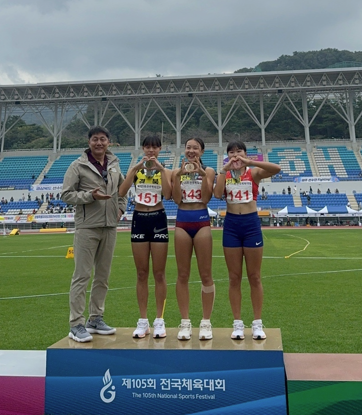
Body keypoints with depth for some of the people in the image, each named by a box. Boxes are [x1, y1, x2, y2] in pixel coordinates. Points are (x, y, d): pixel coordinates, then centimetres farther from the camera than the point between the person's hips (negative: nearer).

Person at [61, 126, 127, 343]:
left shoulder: (114, 164, 10)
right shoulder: (78, 165, -5)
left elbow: (122, 188, 23)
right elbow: (66, 194, -7)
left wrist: (121, 208, 9)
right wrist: (90, 196, -19)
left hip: (110, 227, 6)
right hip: (87, 227, -5)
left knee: (103, 276, 11)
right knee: (82, 276, -4)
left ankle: (96, 319, 24)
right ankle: (76, 324, 5)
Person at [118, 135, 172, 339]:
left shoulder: (165, 171, 3)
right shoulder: (135, 170, 6)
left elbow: (168, 195, -16)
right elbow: (121, 192, -11)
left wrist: (160, 168, -18)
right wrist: (136, 168, -17)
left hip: (158, 220, -1)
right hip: (139, 220, 2)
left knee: (159, 273, 3)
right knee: (142, 273, 7)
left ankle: (159, 320, 13)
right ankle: (143, 321, 16)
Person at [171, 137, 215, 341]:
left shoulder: (208, 171, 3)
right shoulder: (177, 171, 9)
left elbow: (206, 198, -8)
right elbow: (176, 199, -3)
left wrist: (202, 174, -16)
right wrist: (179, 175, -12)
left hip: (202, 221, -2)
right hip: (182, 222, 2)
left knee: (206, 274, 1)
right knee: (183, 275, 5)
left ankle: (206, 322, 12)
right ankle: (185, 322, 14)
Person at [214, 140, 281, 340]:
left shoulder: (254, 172, 0)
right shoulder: (224, 174, 6)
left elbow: (276, 169, -20)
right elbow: (217, 194, -13)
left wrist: (249, 162, -26)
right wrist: (224, 170, -17)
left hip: (251, 223, -1)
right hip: (231, 224, 2)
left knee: (254, 277, 5)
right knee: (234, 278, 6)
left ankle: (257, 323, 16)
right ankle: (238, 323, 16)